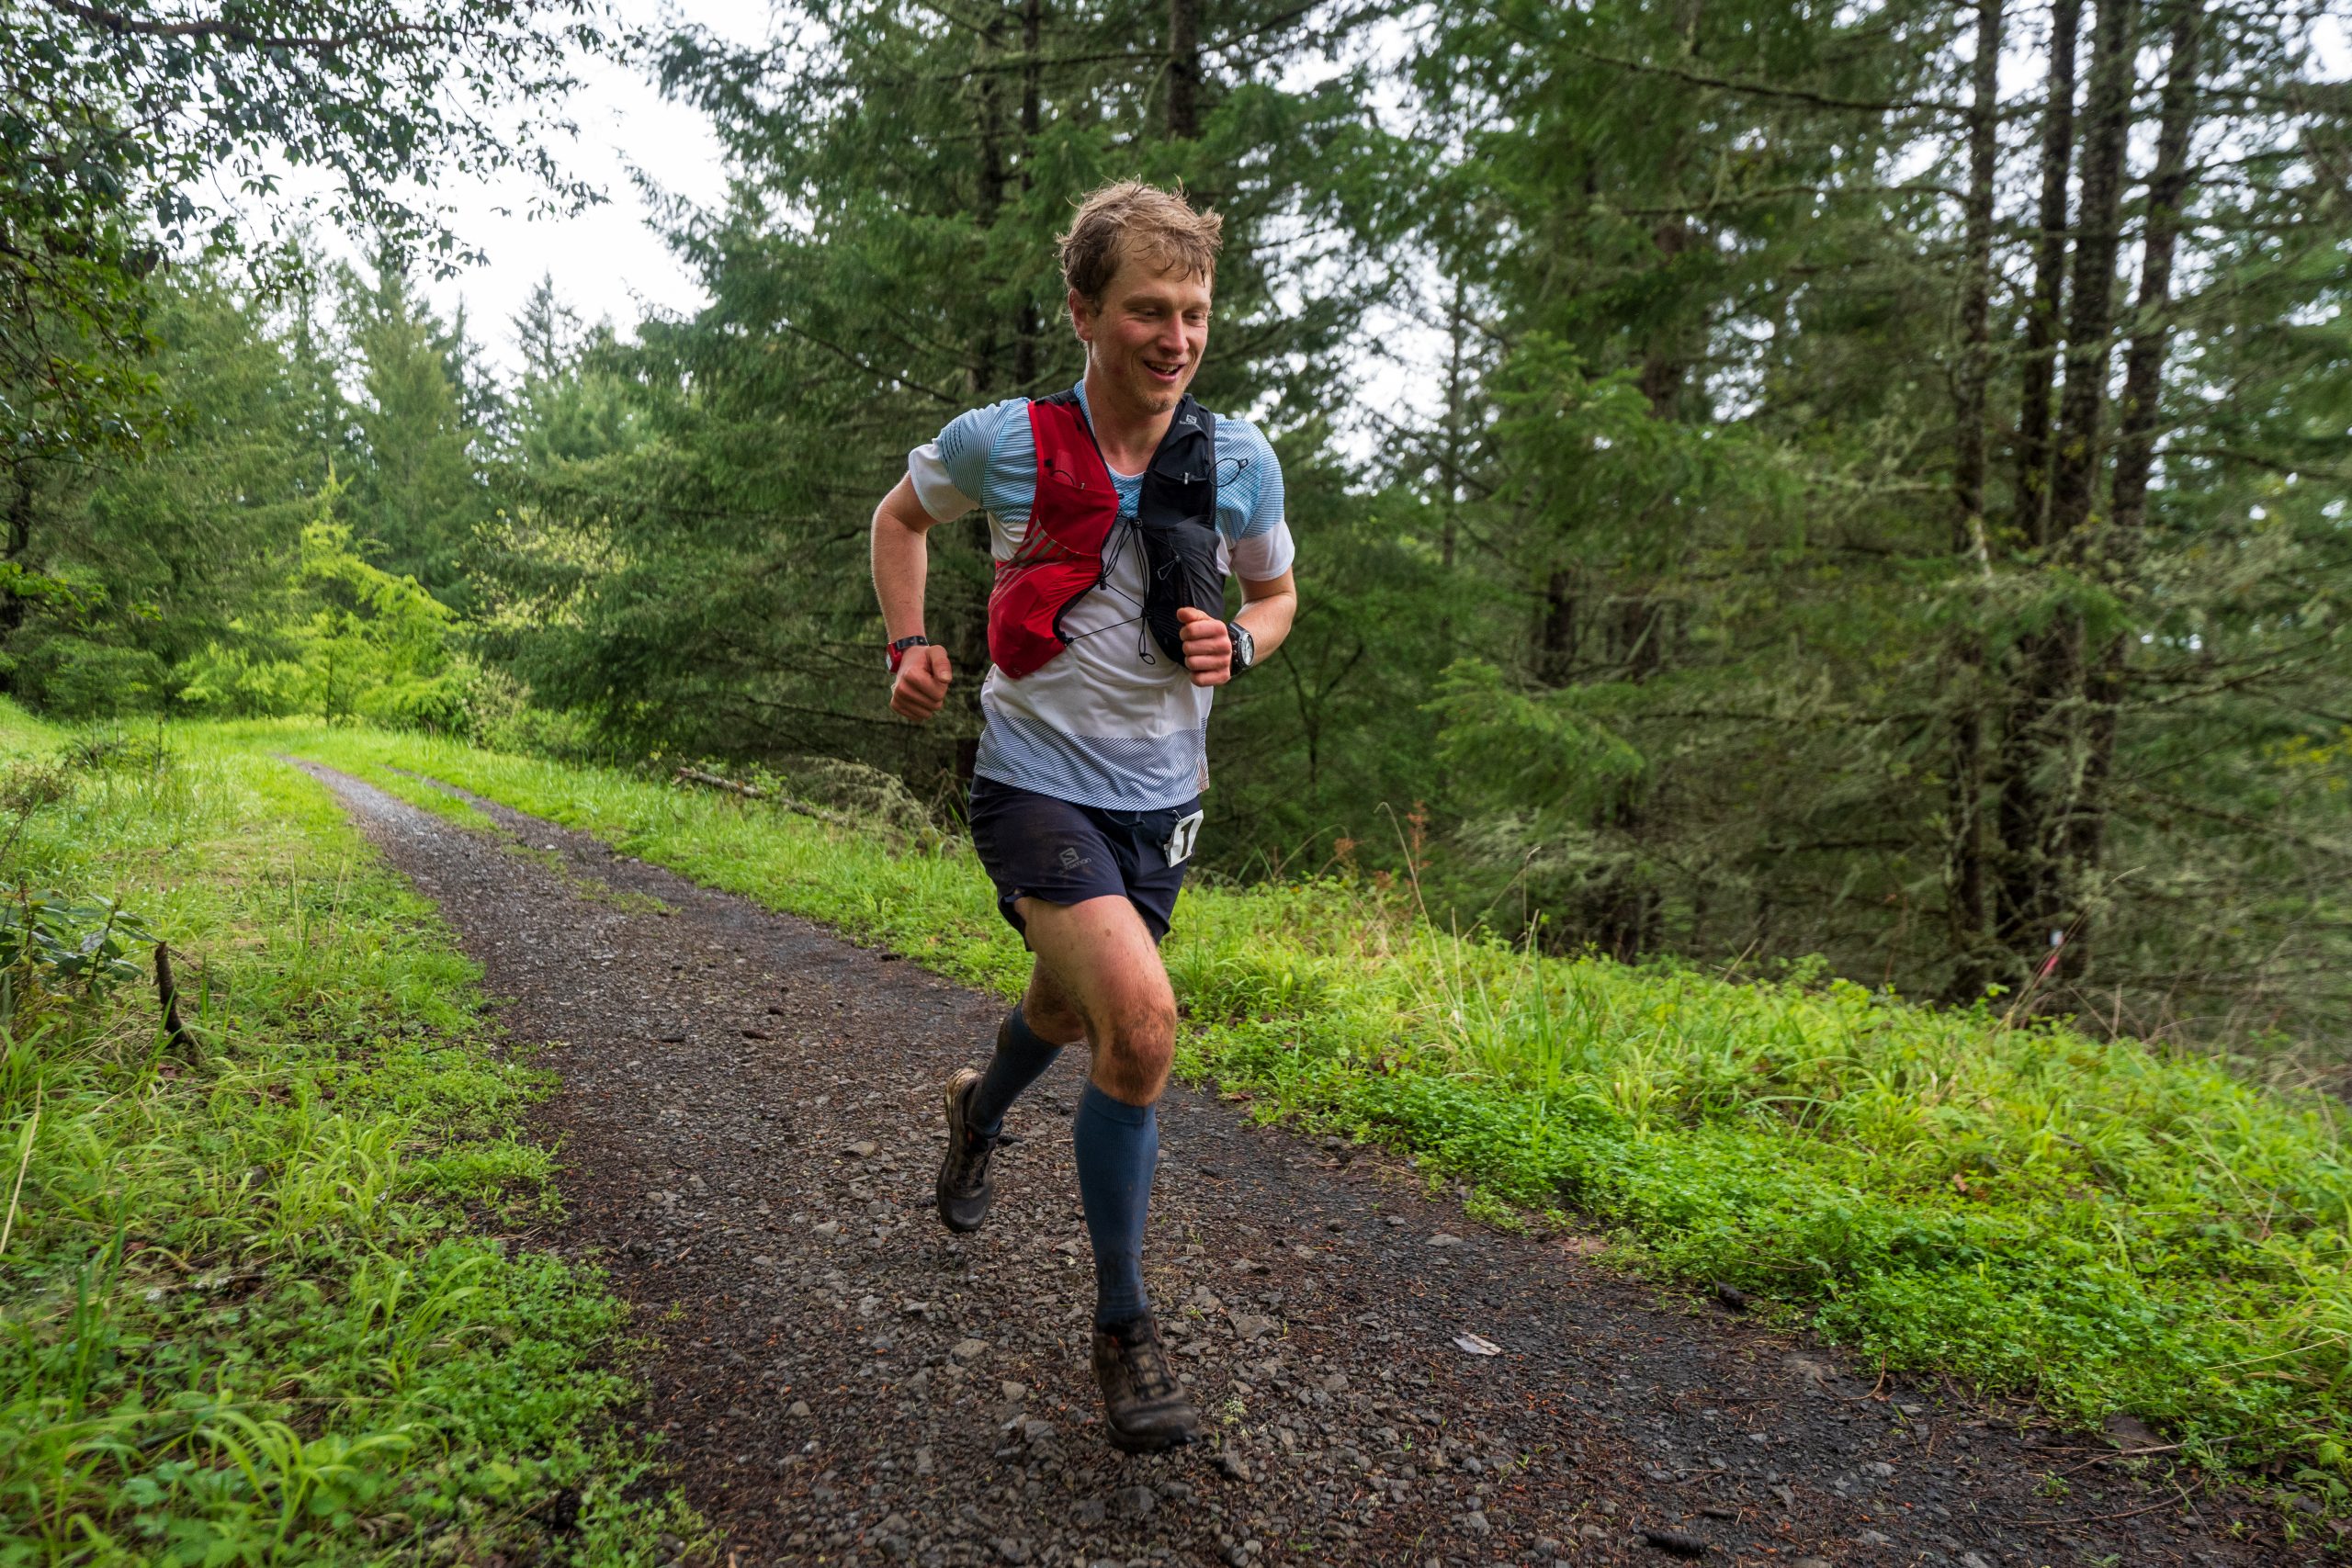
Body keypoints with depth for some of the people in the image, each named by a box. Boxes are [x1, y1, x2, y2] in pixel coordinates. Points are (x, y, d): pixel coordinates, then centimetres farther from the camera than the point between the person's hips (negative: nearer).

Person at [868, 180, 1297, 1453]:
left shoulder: (1242, 463, -5)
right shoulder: (1002, 442, -10)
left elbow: (1274, 595, 12)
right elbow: (902, 512, 11)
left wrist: (1237, 644, -10)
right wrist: (908, 644, -2)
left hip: (1159, 796, 4)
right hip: (1036, 782, -4)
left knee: (1071, 1012, 22)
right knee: (1142, 1022, -23)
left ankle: (979, 1112, 60)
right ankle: (1123, 1328, -3)